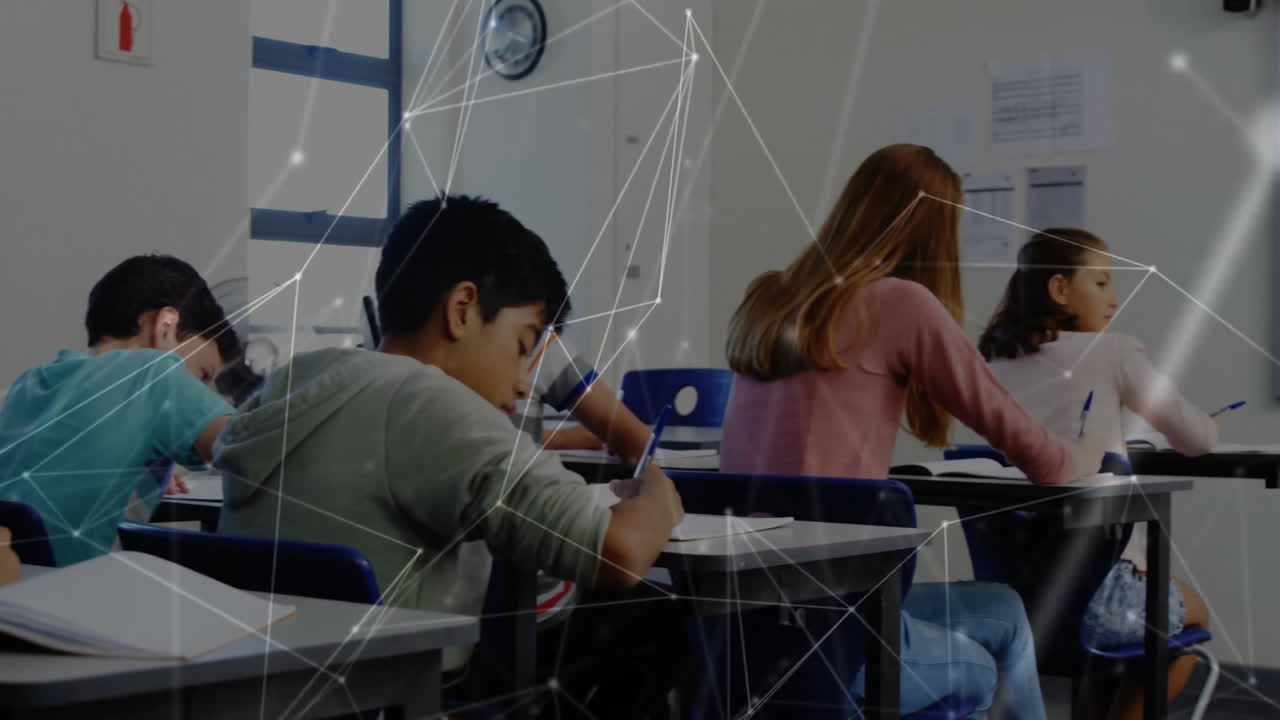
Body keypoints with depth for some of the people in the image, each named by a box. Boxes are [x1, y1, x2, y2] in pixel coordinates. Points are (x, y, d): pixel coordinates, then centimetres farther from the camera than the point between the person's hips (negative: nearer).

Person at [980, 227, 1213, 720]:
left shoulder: (996, 362, 8)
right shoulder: (1111, 353, -5)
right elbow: (1197, 440, 5)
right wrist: (1208, 426, 27)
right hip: (1093, 590, -6)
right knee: (1192, 611, 29)